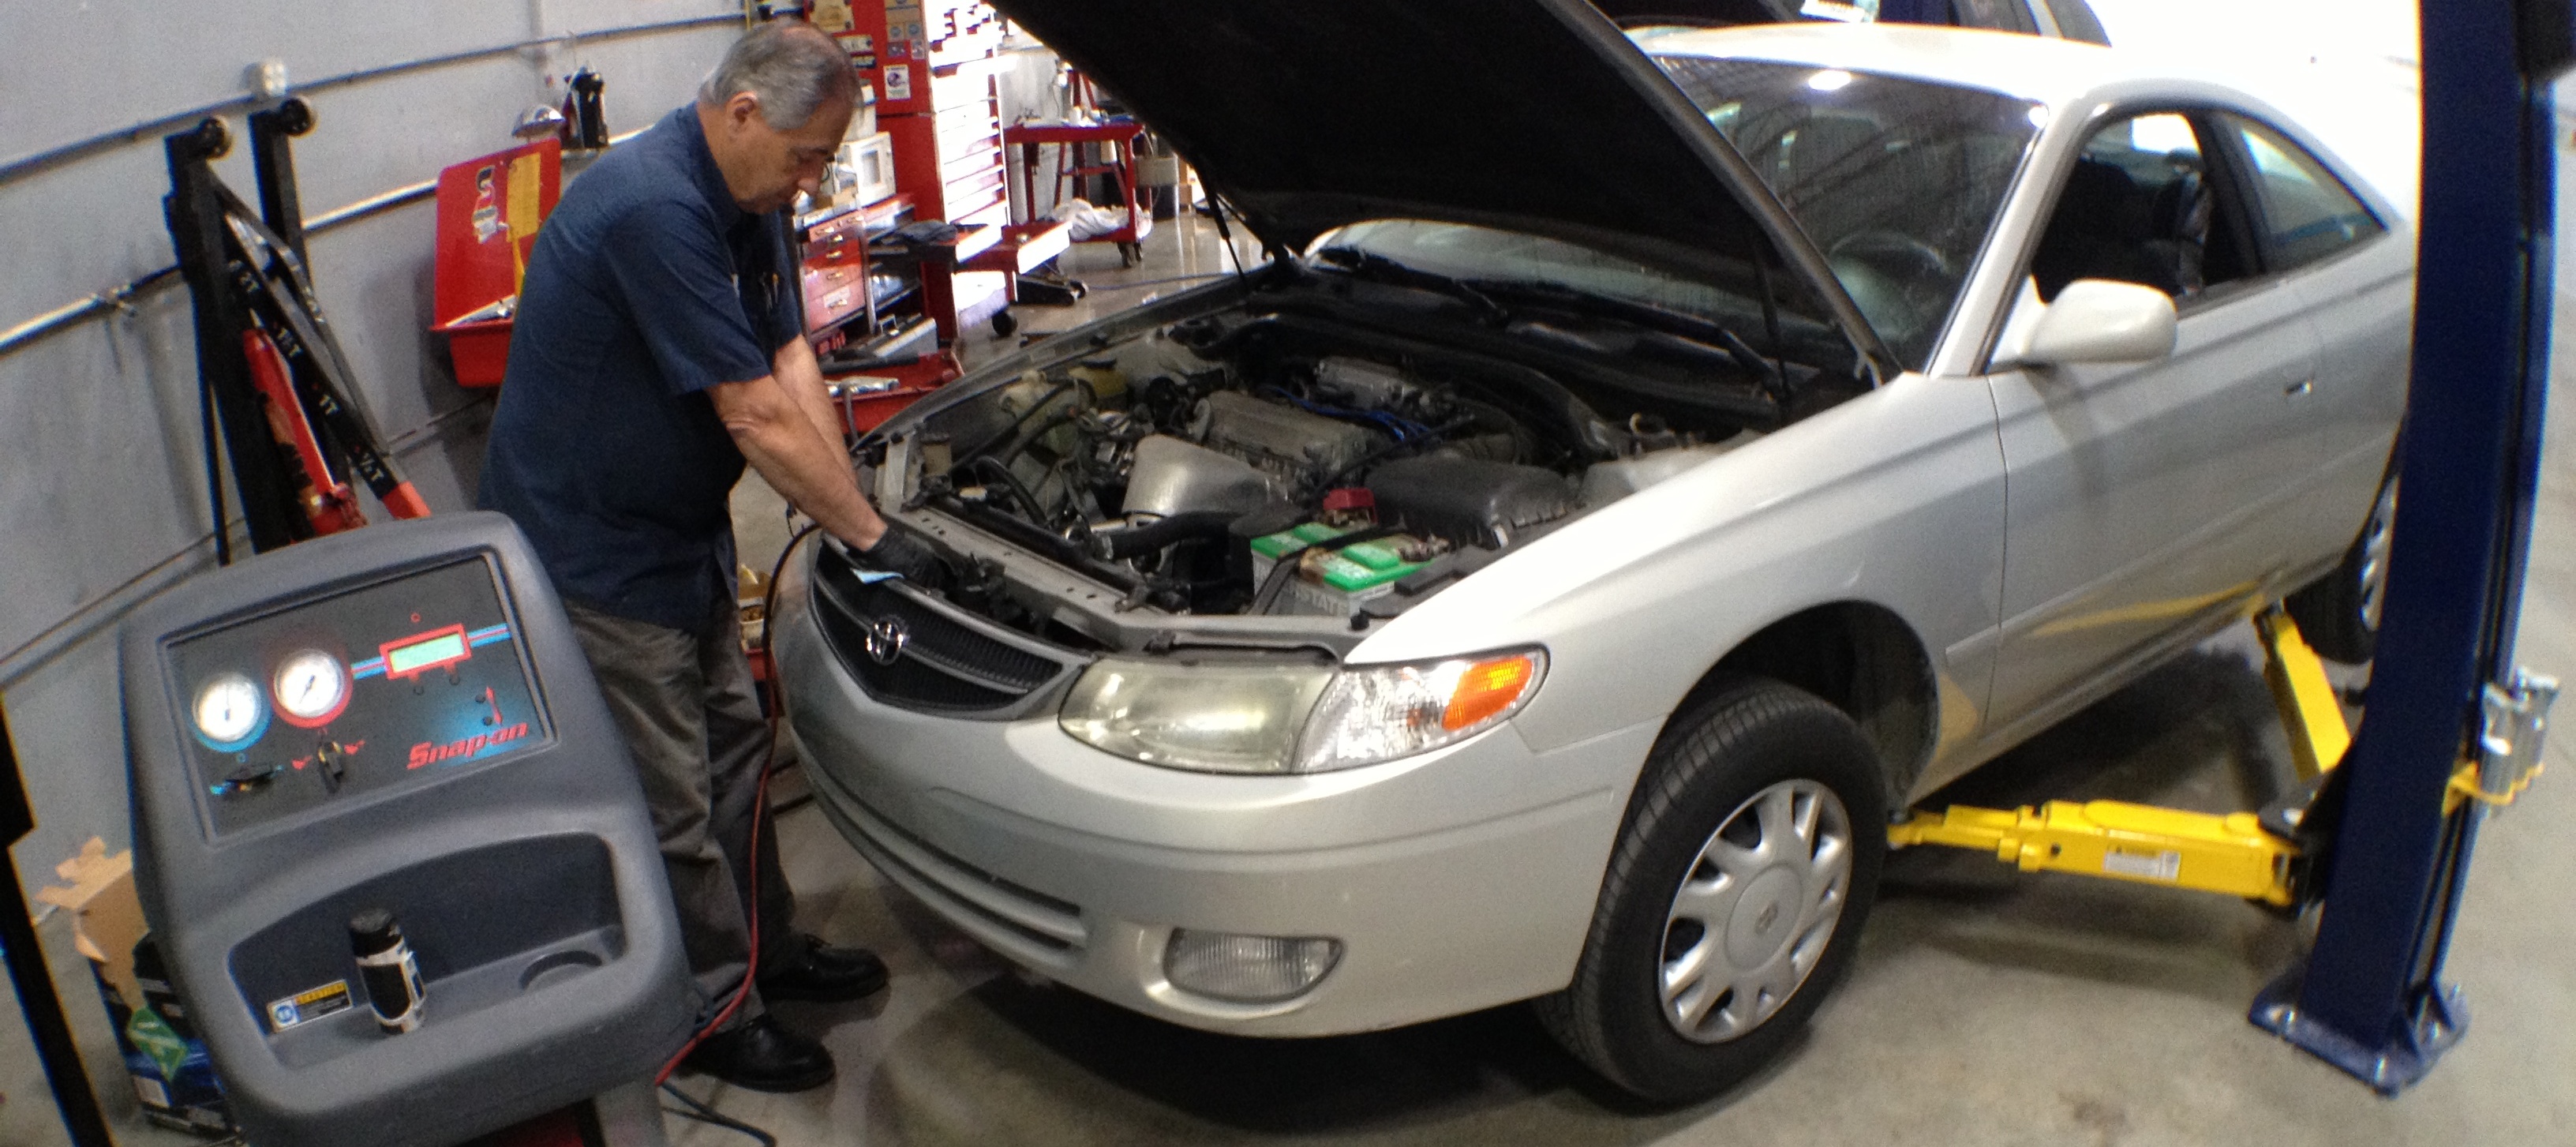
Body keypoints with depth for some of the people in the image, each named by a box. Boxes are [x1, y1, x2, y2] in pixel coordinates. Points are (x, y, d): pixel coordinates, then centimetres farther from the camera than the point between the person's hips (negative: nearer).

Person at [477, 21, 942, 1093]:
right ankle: (717, 1018, 18)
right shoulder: (653, 209, -28)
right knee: (670, 804, 2)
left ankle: (771, 949, 35)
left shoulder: (746, 201, 4)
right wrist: (868, 533, -18)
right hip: (589, 553, -10)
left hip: (676, 533, 10)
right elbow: (758, 416, -27)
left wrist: (855, 516, -5)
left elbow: (792, 361, 2)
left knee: (734, 744, 19)